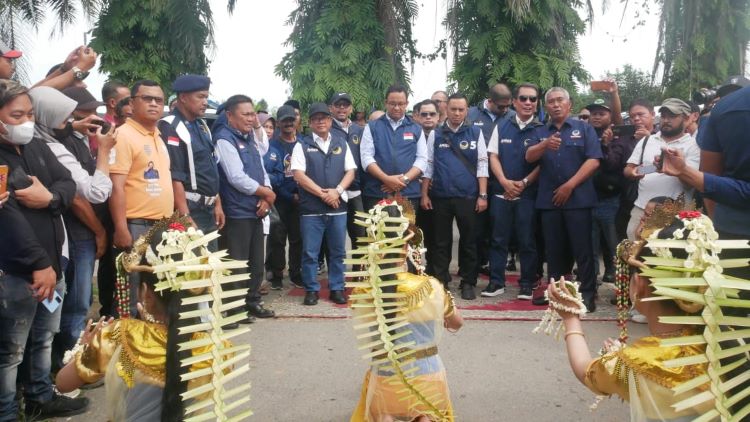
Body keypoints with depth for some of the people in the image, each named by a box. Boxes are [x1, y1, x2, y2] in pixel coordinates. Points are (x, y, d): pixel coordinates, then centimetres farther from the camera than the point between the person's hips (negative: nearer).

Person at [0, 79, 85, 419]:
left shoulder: (37, 147, 10)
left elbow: (68, 183, 8)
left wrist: (51, 197, -16)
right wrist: (38, 264, -24)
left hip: (53, 262, 8)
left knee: (44, 337, 21)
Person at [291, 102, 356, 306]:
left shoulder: (341, 143, 10)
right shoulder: (302, 145, 2)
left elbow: (350, 171, 6)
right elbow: (298, 175, -7)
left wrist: (337, 191, -11)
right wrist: (322, 193, -13)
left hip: (338, 206, 3)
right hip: (311, 208, -2)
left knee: (338, 251, 9)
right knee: (310, 252, 2)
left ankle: (337, 289, 20)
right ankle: (311, 290, 15)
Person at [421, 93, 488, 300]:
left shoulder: (475, 133, 4)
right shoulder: (436, 134, 7)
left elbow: (482, 165, 0)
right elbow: (428, 165, 7)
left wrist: (482, 195, -6)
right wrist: (424, 194, 2)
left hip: (468, 197, -1)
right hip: (440, 197, 1)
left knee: (468, 242, 6)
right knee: (442, 241, 9)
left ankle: (468, 283, 16)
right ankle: (440, 281, 19)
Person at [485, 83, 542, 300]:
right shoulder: (502, 127, 9)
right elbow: (493, 156, 5)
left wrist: (524, 183, -13)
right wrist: (504, 181, -10)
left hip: (529, 194, -2)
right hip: (501, 192, 2)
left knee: (527, 241, 4)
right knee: (498, 239, 7)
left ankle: (527, 284, 14)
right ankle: (496, 282, 15)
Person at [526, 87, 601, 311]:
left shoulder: (583, 128, 3)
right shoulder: (541, 132, 14)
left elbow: (593, 160, -6)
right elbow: (529, 157, -2)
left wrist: (569, 186, -13)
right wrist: (545, 145, -24)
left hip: (578, 198, -3)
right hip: (548, 199, 3)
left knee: (582, 248, -2)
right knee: (554, 248, 10)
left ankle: (587, 293, 5)